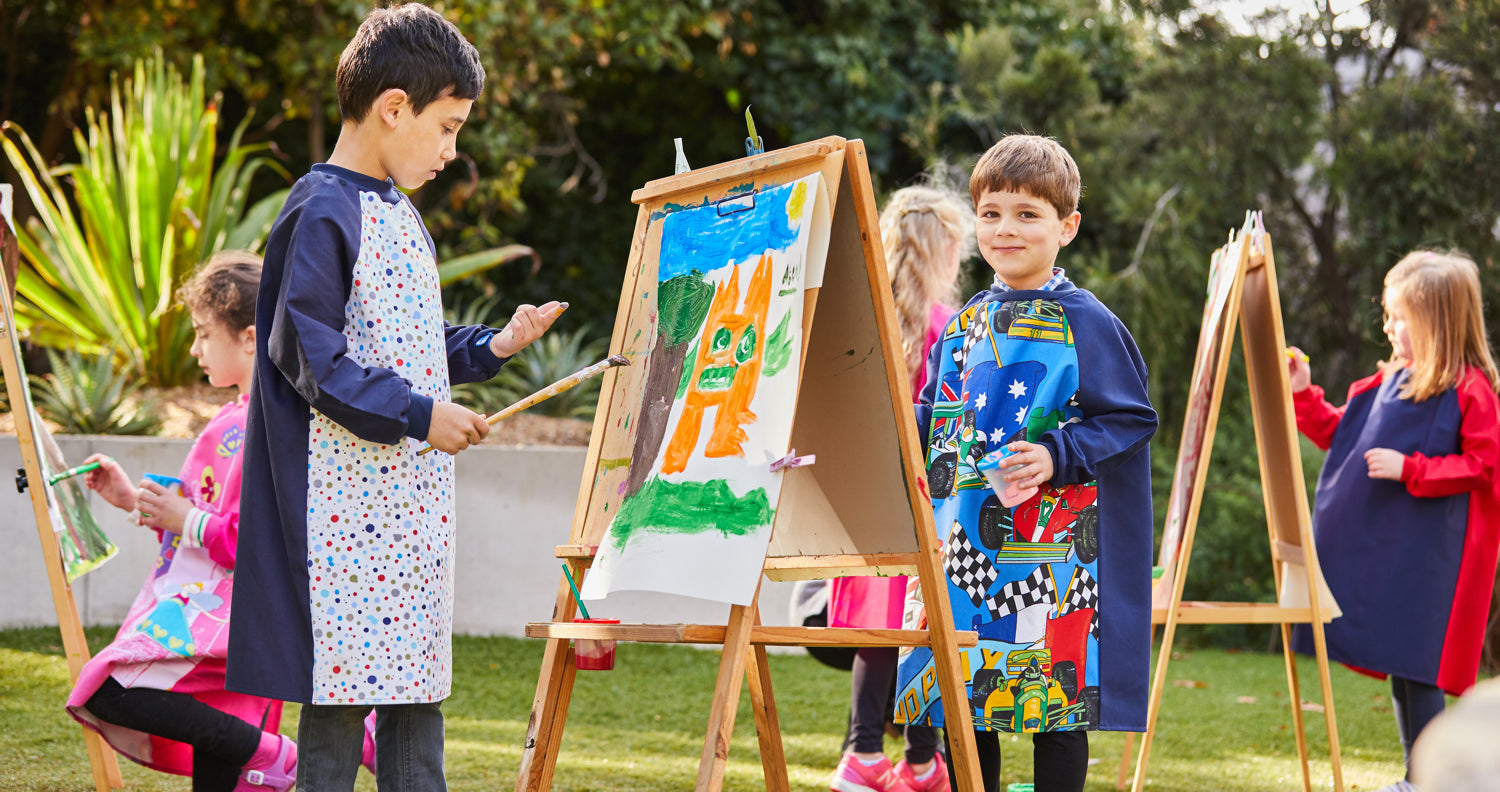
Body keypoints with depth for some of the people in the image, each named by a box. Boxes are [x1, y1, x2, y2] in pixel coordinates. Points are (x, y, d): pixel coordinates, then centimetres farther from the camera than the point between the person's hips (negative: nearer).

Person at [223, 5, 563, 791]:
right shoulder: (322, 214, -13)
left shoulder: (400, 214, 17)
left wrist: (491, 346, 10)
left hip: (412, 498, 9)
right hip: (345, 501, -9)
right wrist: (418, 414, -20)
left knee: (415, 681, 10)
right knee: (344, 680, -7)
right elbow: (308, 354, -18)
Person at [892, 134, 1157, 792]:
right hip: (960, 542, 6)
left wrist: (1057, 457, -20)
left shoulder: (1085, 323, -5)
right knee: (961, 691, 8)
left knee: (1054, 709, -2)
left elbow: (1131, 419, -9)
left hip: (1051, 548, -6)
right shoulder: (963, 324, 14)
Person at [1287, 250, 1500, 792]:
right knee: (1398, 669, 13)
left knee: (1416, 670, -7)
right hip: (1378, 546, 8)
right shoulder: (1389, 381, 12)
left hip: (1428, 557, -8)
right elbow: (1339, 434, 22)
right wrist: (1303, 394, 11)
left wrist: (1410, 470, -20)